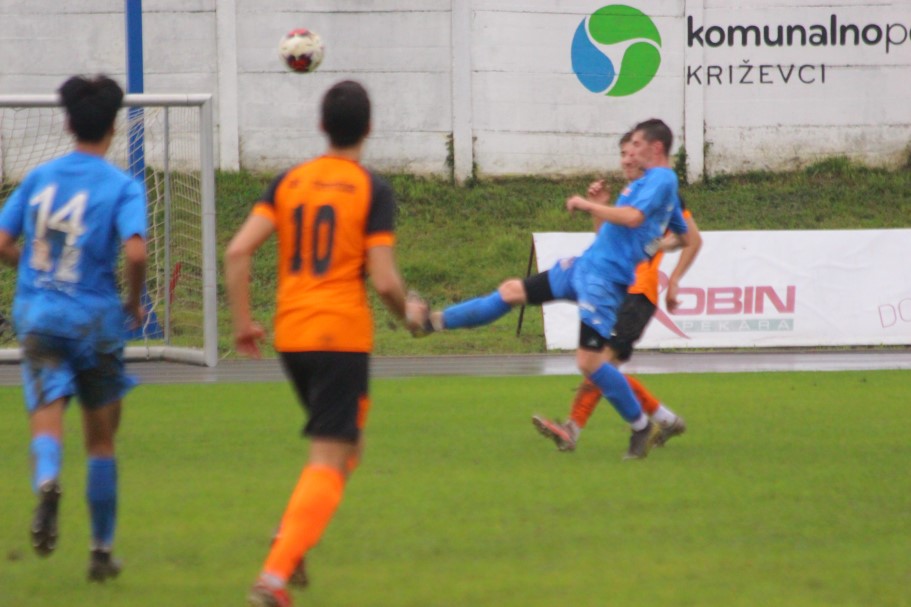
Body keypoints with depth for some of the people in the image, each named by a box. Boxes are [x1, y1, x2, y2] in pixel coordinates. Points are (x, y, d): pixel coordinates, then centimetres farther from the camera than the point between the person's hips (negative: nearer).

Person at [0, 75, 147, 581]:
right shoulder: (122, 186, -5)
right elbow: (135, 251, -20)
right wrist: (135, 302, -3)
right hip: (95, 319, -2)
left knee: (47, 421, -10)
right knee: (101, 440, 14)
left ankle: (47, 481, -46)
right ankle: (102, 550, 21)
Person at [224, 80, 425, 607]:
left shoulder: (289, 181, 7)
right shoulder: (373, 190, -6)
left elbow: (238, 252, -2)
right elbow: (384, 281, -12)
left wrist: (243, 322, 6)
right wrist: (408, 314, 8)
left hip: (290, 335, 6)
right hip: (343, 336, -6)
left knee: (348, 437, 27)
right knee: (329, 461, -6)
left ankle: (293, 537, 12)